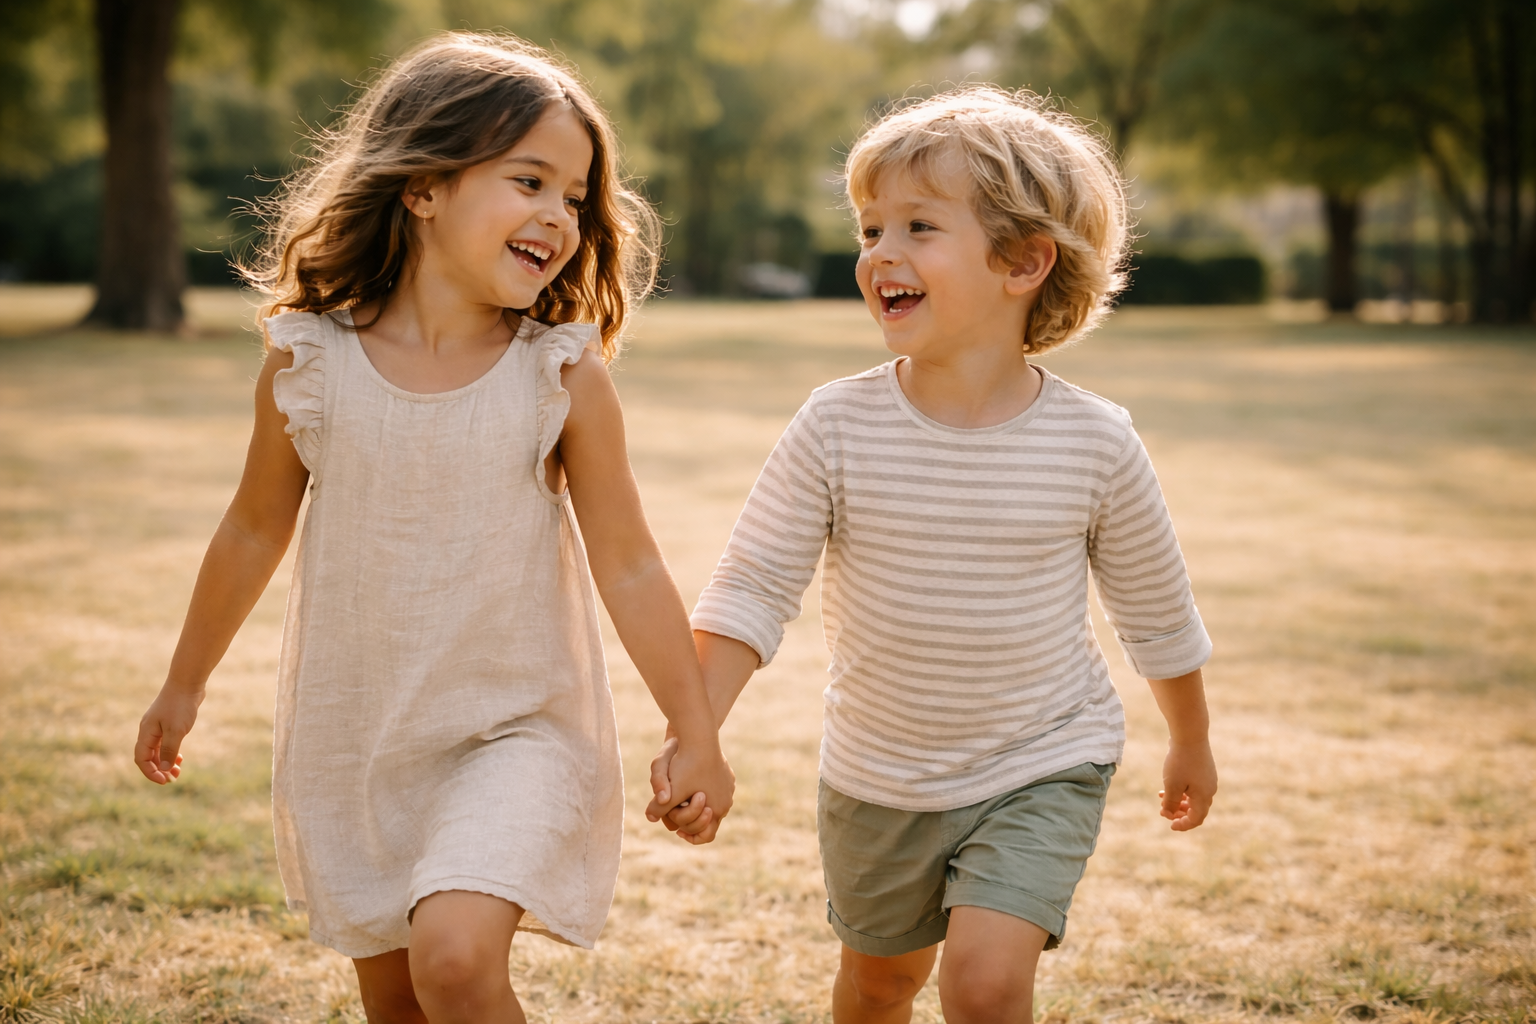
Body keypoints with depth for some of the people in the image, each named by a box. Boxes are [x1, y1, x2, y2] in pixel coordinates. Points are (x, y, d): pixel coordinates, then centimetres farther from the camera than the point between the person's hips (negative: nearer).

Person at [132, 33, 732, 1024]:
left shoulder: (566, 376, -13)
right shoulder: (309, 360, -9)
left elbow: (629, 568, -6)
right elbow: (256, 531, 6)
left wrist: (697, 738, -2)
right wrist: (185, 684, 17)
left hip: (517, 729, -2)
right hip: (353, 737, 3)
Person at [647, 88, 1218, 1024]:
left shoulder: (1095, 444, -16)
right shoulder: (836, 429, -16)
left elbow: (1158, 613, -1)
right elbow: (752, 591, -13)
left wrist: (1192, 747, 13)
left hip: (1041, 771, -2)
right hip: (878, 776, 2)